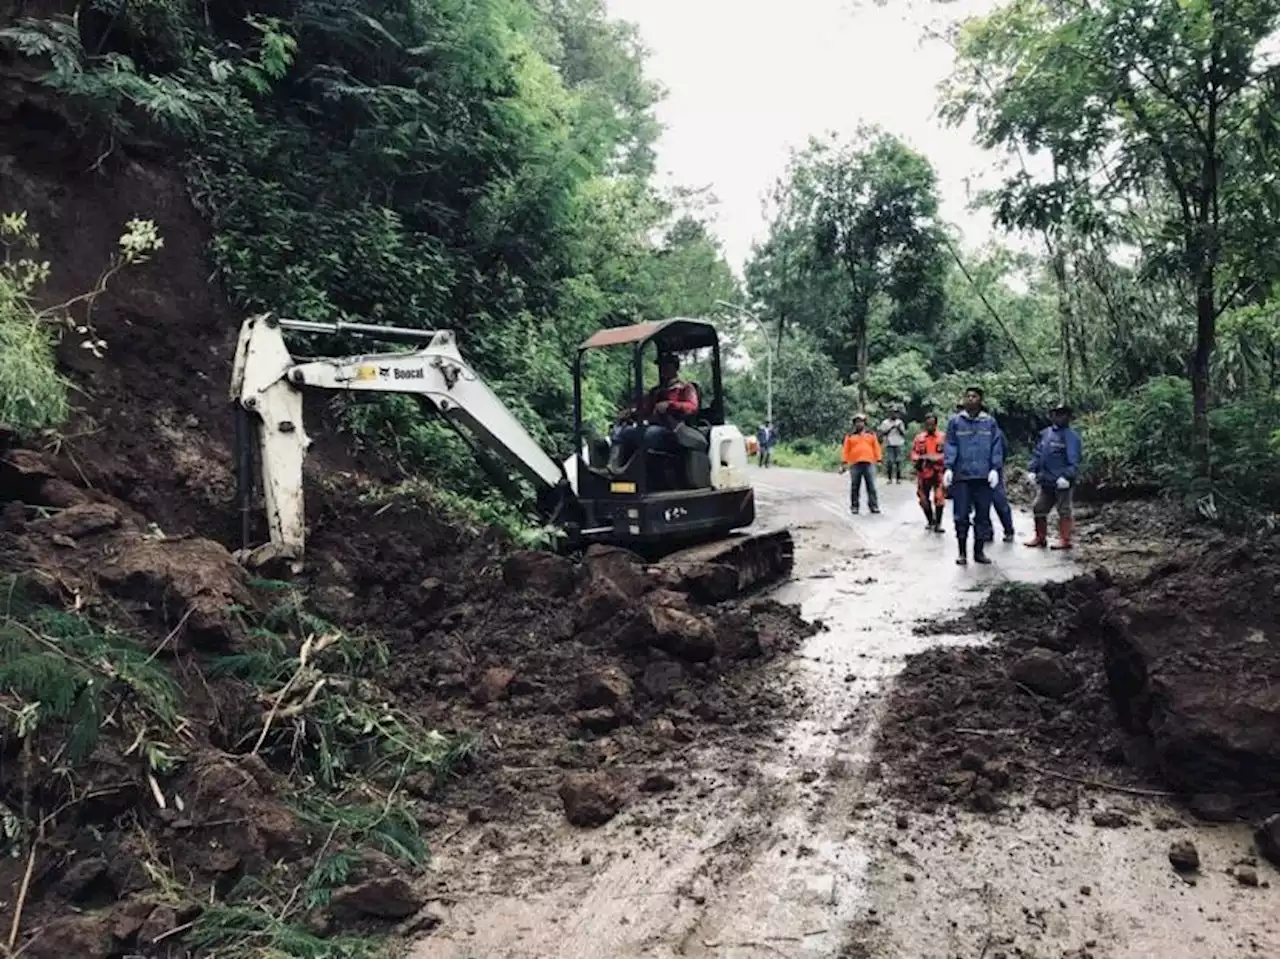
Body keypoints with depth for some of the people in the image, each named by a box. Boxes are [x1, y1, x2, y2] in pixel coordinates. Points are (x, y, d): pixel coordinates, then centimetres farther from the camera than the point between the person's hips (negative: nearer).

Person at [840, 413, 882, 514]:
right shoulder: (850, 436, 9)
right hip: (855, 464, 0)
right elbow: (846, 450, 6)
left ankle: (873, 505, 3)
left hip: (869, 463, 0)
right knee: (854, 487, 3)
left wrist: (878, 460, 5)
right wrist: (844, 462, -1)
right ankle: (854, 506, 10)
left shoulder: (871, 434, 12)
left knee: (871, 486, -1)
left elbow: (876, 448, 11)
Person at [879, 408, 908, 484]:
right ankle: (889, 478, -1)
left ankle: (898, 478, 2)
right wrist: (891, 428, -12)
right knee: (889, 462, -9)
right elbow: (882, 434, -3)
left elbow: (904, 434, 9)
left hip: (899, 445, 2)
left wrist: (899, 428, -8)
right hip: (889, 445, -2)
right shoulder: (885, 423, 3)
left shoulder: (900, 422, 11)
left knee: (898, 461, -3)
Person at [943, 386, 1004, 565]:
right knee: (961, 515, 1)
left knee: (983, 515, 7)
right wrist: (948, 468, -11)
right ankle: (962, 552, 12)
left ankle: (979, 551, 18)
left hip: (983, 476, 1)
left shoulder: (990, 422, 6)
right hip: (961, 476, -1)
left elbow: (997, 447, 4)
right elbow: (949, 446, -1)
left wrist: (995, 468, -6)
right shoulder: (955, 421, 3)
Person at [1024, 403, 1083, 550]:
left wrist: (1066, 477, -26)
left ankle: (1065, 540, 7)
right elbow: (1037, 454, 15)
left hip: (1062, 483, -7)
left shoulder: (1071, 436, -9)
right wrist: (1032, 470, 3)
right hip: (1046, 482, 8)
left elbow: (1074, 461, -17)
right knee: (1039, 508, 13)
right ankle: (1040, 537, 25)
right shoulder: (1045, 434, 12)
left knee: (1064, 510, 0)